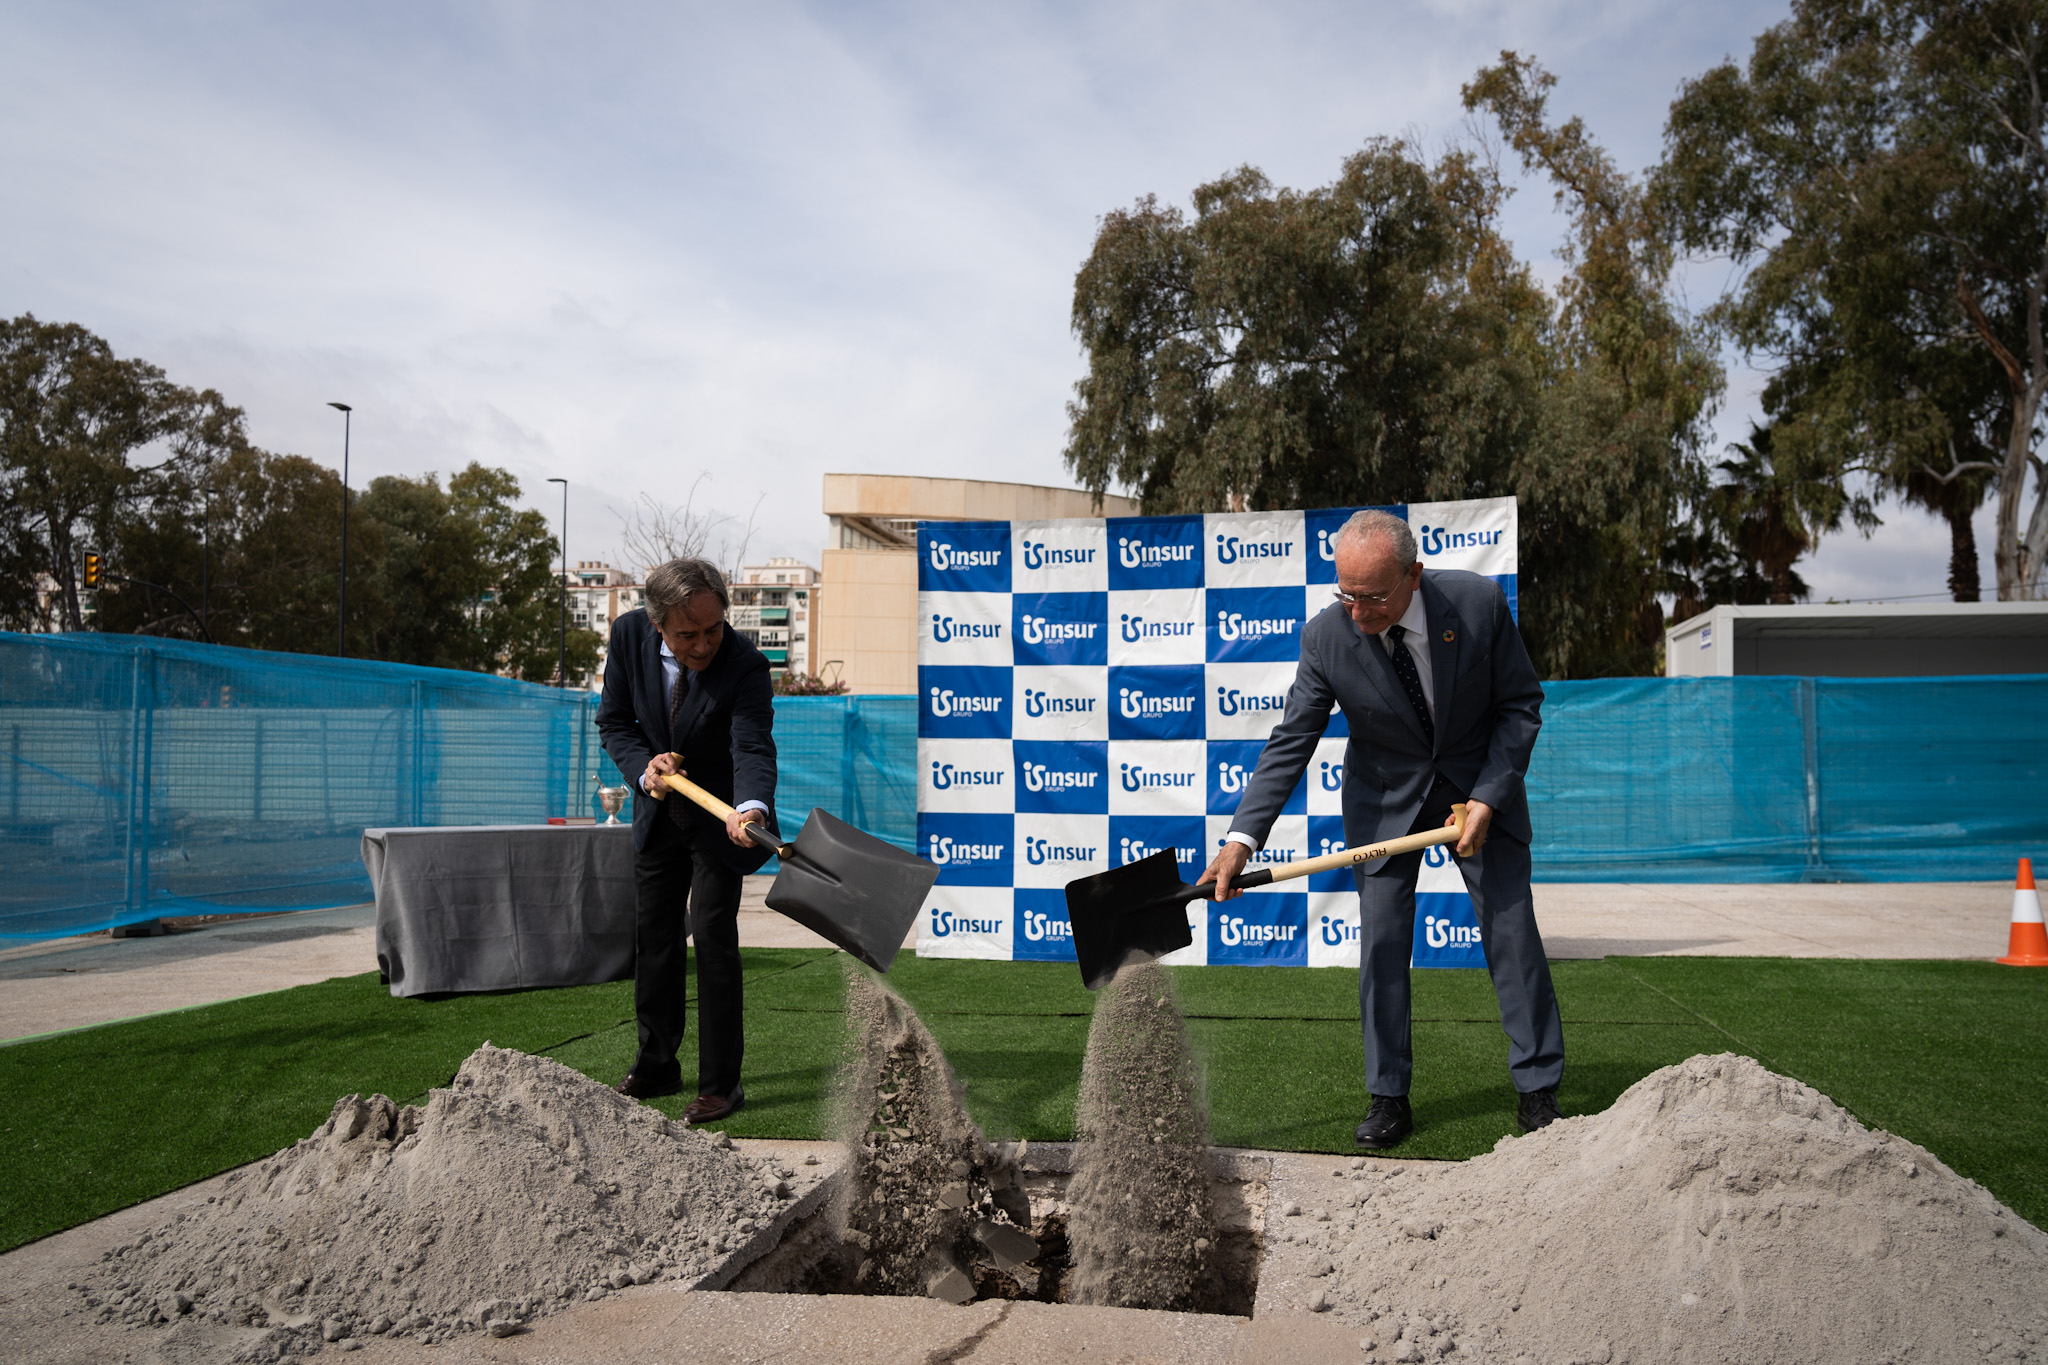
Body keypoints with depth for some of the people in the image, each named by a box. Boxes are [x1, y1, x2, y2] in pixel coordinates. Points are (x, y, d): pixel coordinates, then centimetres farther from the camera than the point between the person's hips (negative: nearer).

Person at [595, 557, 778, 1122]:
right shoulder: (629, 636, -16)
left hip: (720, 816, -4)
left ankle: (720, 1083, 1)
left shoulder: (746, 665, -28)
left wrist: (751, 809, -58)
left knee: (713, 937, -10)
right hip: (658, 814, 5)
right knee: (653, 938, 12)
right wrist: (645, 766, -23)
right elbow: (614, 721, -4)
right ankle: (656, 1066, 29)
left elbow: (753, 748, -38)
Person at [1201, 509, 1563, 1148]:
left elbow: (1521, 704, -10)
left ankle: (1538, 1089, 17)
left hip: (1481, 784, 0)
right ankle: (1389, 1098, 11)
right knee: (1381, 942, -3)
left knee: (1512, 930, 2)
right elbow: (1290, 743, -18)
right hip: (1385, 797, 0)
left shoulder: (1479, 602, -23)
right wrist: (1241, 838, -28)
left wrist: (1487, 798, -19)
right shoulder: (1326, 635, -23)